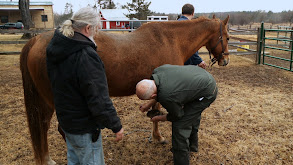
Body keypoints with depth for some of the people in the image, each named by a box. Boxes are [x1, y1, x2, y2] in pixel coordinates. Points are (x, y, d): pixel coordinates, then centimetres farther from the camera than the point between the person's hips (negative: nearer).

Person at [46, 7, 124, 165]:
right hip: (83, 127, -9)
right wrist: (116, 126, -15)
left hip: (65, 119, 9)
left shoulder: (55, 46, -1)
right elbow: (99, 99, -27)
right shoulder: (85, 55, -29)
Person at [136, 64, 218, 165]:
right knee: (193, 113, 30)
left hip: (207, 94, -9)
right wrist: (149, 104, 7)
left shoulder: (166, 97, -36)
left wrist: (158, 118, 3)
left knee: (180, 126, -9)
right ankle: (192, 145, 56)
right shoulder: (158, 71, -15)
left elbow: (176, 116, -13)